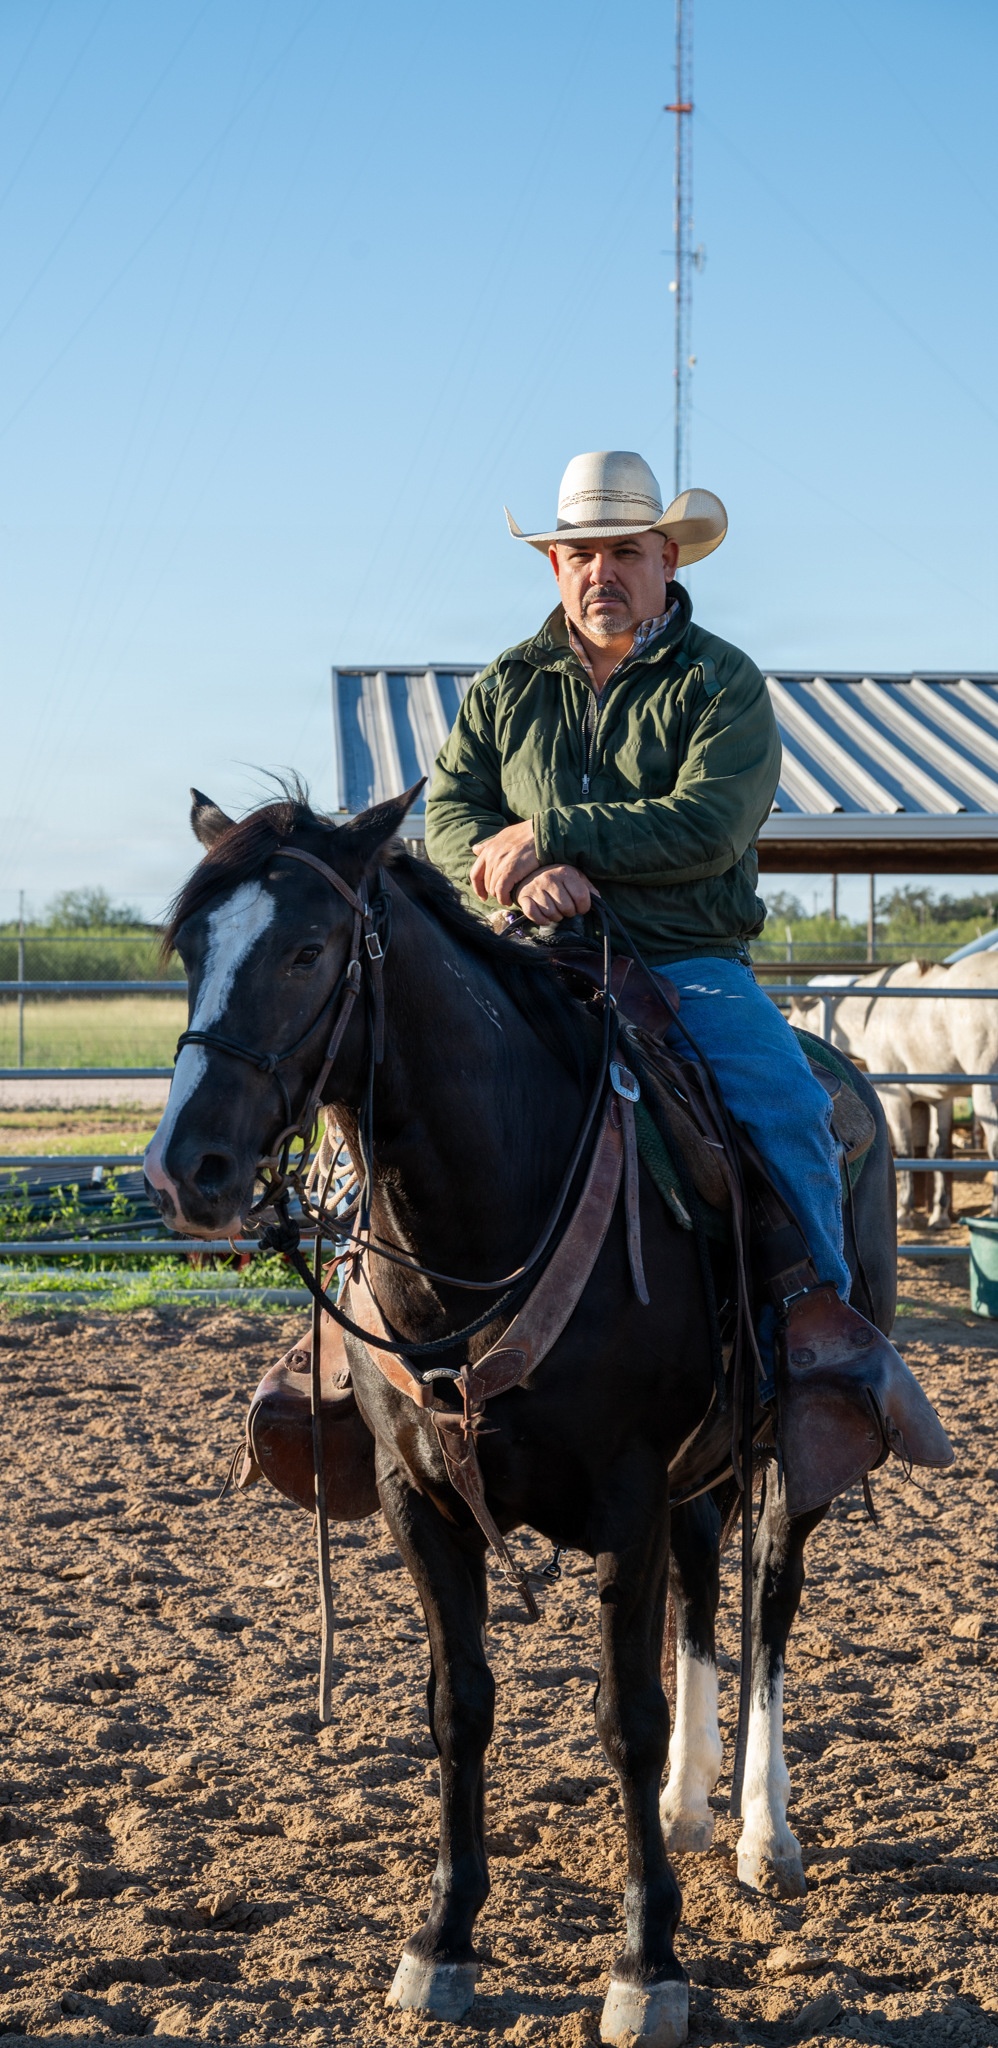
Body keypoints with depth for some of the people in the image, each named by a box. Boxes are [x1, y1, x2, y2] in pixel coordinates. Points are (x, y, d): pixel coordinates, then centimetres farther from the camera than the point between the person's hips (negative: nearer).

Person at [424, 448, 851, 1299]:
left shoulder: (722, 682, 4)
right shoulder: (506, 686, 16)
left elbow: (707, 828, -10)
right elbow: (450, 812, 7)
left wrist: (550, 834, -15)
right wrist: (521, 877, -15)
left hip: (688, 961, -2)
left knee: (788, 1107, -24)